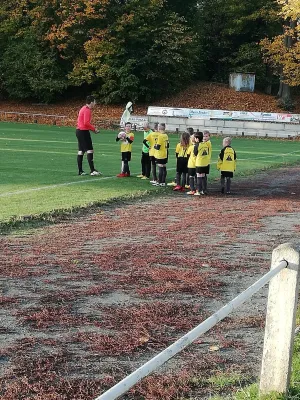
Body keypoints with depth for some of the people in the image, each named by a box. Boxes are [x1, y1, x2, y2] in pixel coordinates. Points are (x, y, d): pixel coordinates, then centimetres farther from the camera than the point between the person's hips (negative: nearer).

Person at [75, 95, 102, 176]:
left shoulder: (83, 108, 16)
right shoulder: (87, 110, -15)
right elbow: (86, 123, -22)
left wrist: (92, 129, 13)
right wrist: (94, 129, -11)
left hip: (79, 131, 10)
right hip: (84, 132, -10)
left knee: (81, 150, 11)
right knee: (90, 150, -10)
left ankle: (80, 171, 13)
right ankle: (92, 170, -13)